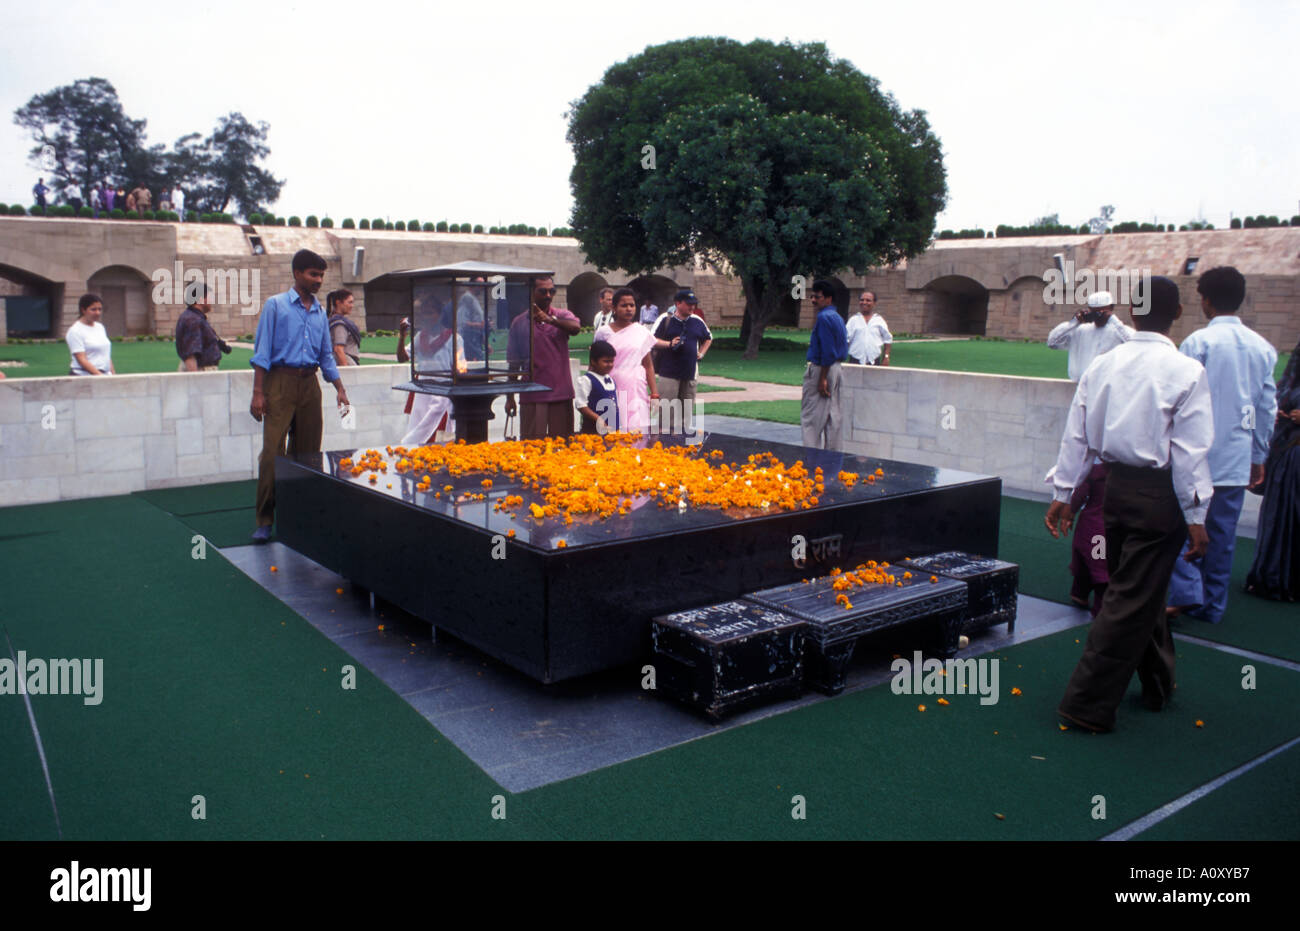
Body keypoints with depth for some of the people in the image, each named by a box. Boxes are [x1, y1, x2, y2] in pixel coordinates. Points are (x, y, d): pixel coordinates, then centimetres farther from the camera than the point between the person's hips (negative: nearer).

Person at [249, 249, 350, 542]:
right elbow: (262, 352, -3)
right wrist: (258, 393, -10)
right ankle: (265, 519, -5)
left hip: (310, 384, 5)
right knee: (273, 452, -11)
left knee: (308, 451, 6)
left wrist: (340, 388, 9)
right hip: (281, 381, -5)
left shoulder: (320, 313, 15)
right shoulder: (276, 305, 1)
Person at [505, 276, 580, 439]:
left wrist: (550, 319, -35)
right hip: (532, 396, 0)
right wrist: (509, 397, 8)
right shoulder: (520, 322, 6)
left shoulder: (562, 315, 6)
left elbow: (576, 327, -19)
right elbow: (513, 361, 9)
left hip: (561, 393, 0)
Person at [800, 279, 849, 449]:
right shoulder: (837, 317, 14)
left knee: (811, 416, -4)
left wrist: (822, 379, -20)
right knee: (833, 414, 12)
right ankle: (832, 450, 17)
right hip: (837, 367, 10)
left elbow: (827, 352, -21)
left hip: (821, 369, -10)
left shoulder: (824, 317, -16)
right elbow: (845, 346, 18)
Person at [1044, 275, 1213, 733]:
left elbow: (1076, 436, 5)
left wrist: (1063, 494, 13)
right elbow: (1190, 451, -11)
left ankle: (1158, 682, 40)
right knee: (1134, 598, 0)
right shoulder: (1186, 371, -11)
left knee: (1141, 590, 21)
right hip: (1160, 493, -6)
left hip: (1116, 485, 6)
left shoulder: (1101, 366, 3)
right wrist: (1196, 516, -5)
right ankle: (1087, 705, 3)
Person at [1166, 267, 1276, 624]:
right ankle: (1213, 605, 19)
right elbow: (1268, 407, 10)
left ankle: (1187, 592, -8)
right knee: (1222, 532, 11)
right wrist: (1259, 456, 18)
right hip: (1238, 457, 5)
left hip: (1198, 451, -5)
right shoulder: (1263, 347, 6)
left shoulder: (1198, 342, -10)